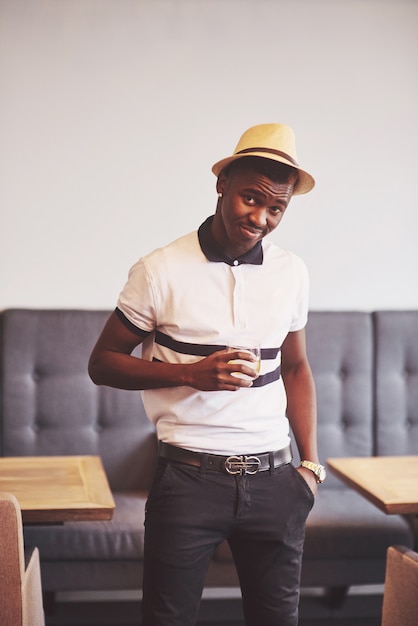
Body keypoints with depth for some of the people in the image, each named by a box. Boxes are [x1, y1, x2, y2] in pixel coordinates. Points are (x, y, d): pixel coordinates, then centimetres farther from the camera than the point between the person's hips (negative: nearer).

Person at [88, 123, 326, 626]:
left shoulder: (291, 273, 6)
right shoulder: (161, 272, -7)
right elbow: (102, 363, -1)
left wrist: (311, 463, 9)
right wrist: (192, 374, -15)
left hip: (273, 478, 4)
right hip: (189, 477, -3)